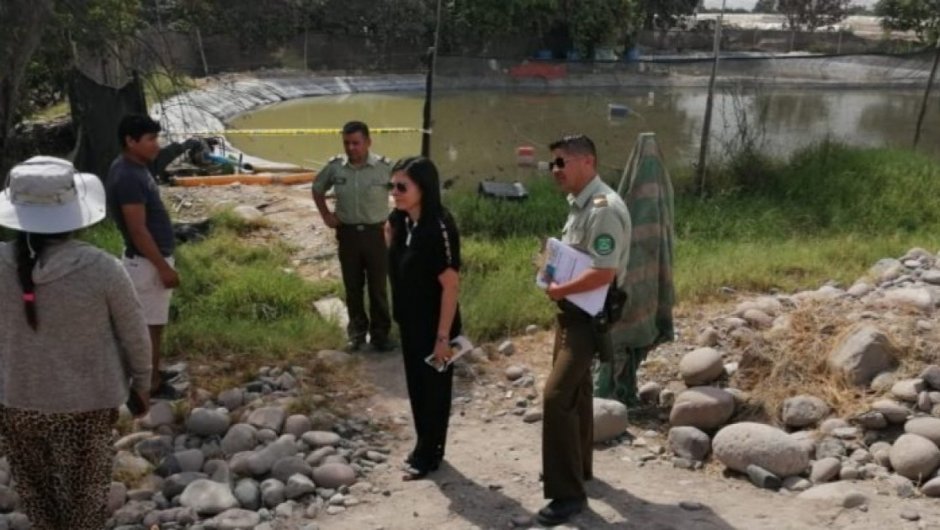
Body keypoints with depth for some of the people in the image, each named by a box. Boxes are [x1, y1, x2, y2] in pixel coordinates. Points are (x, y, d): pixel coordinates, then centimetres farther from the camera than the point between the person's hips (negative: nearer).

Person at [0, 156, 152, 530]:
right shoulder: (100, 268, -21)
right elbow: (134, 334, -10)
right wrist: (141, 384, 7)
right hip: (85, 401, -2)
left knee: (34, 486, 25)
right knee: (85, 489, 19)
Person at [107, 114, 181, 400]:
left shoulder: (132, 168, 7)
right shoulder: (128, 177, -25)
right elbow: (138, 230, -25)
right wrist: (163, 267, -21)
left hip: (151, 258, 10)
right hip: (147, 262, -10)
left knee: (153, 322, 20)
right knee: (152, 324, 2)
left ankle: (153, 372, 33)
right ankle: (151, 384, 14)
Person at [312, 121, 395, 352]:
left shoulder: (384, 167, -13)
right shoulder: (335, 167, -3)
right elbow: (317, 189, 14)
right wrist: (326, 215, 6)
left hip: (375, 233, -2)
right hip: (347, 233, 3)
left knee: (378, 287, 6)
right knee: (352, 287, 11)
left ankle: (380, 333, 18)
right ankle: (357, 332, 25)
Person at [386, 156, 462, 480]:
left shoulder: (439, 226, -23)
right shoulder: (398, 221, 0)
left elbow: (450, 284, -22)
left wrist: (443, 336, -21)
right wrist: (389, 236, 3)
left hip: (434, 324, -8)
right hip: (409, 321, 8)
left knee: (435, 388, 9)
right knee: (416, 385, 18)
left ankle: (429, 454, 24)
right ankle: (424, 447, 35)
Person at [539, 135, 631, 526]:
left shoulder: (604, 209, -23)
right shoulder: (579, 205, 9)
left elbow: (603, 274, -28)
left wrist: (558, 290, -17)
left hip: (590, 315, -10)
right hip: (572, 310, 10)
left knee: (557, 396, -13)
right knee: (575, 390, 20)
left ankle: (568, 492, -4)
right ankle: (577, 468, 37)